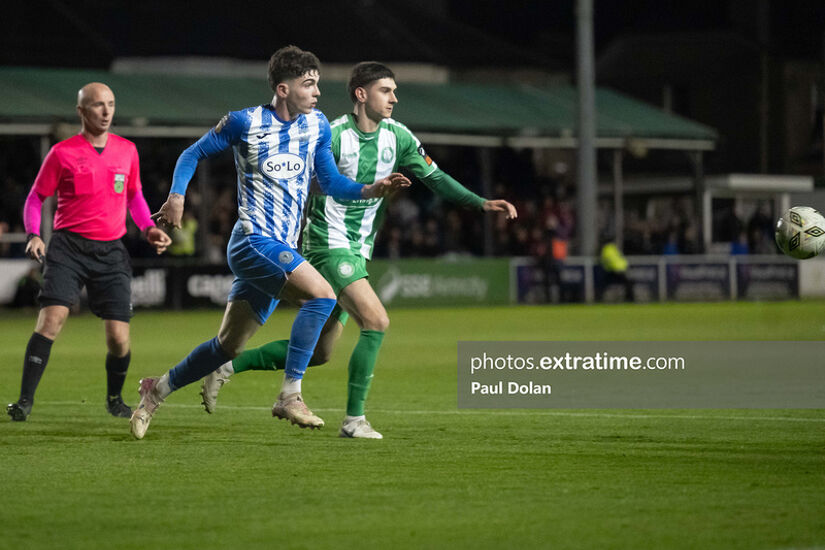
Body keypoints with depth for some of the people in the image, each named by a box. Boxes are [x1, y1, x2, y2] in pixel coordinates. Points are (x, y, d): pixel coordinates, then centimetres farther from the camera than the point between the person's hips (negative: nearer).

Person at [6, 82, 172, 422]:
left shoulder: (127, 151, 10)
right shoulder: (63, 153, -1)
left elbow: (134, 196, 24)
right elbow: (36, 197, 6)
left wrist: (148, 228, 7)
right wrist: (33, 235, -10)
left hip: (111, 251, 3)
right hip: (69, 247, -3)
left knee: (118, 337, -3)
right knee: (51, 320, -19)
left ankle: (114, 398, 24)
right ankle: (25, 400, -15)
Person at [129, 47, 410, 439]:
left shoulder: (317, 125, 9)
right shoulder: (245, 123, -6)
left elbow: (331, 183, 15)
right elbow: (193, 154, 5)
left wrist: (373, 190, -2)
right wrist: (176, 196, -10)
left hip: (282, 249, 7)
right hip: (254, 240, -7)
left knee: (229, 346, 11)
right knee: (322, 293, -25)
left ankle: (157, 389, 28)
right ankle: (290, 395, -20)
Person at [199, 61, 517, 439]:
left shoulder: (396, 136, 3)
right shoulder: (333, 136, -15)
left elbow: (435, 178, 8)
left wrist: (482, 204, -1)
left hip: (357, 250, 8)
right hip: (329, 245, -8)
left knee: (317, 352, 9)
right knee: (376, 321, -21)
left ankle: (227, 367, 20)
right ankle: (354, 420, -13)